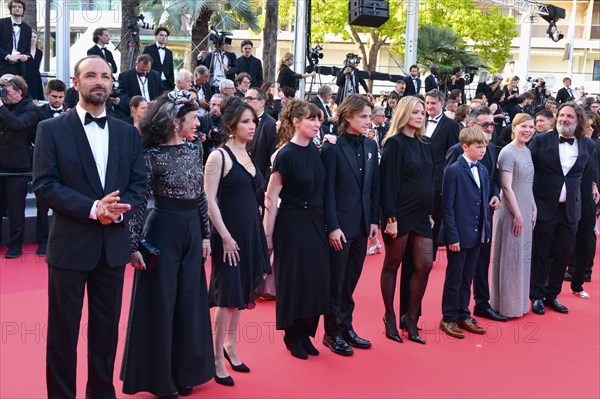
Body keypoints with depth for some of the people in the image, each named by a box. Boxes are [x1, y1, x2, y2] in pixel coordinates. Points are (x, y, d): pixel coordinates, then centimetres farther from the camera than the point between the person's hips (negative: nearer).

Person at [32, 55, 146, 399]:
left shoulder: (128, 132, 9)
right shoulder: (52, 129, -2)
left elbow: (139, 182, 7)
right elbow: (44, 186, -10)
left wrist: (120, 209, -13)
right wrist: (92, 208, -20)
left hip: (114, 244, 4)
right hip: (70, 244, -3)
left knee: (107, 330, 13)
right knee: (63, 331, 6)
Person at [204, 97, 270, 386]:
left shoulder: (248, 155, 11)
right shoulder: (219, 156, -11)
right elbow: (210, 200, -14)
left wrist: (262, 234, 12)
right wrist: (225, 237, -17)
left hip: (252, 231, 7)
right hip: (230, 233, -7)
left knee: (242, 292, 15)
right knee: (228, 295, -3)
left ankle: (230, 346, 30)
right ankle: (218, 359, 9)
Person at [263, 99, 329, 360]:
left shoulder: (315, 150, 5)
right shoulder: (286, 155, -13)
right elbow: (271, 197, -12)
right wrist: (268, 236, -12)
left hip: (316, 223, 6)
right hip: (292, 224, -6)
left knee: (315, 278, 9)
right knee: (293, 279, 3)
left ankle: (305, 333, 25)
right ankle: (292, 337, 20)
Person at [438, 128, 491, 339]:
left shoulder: (483, 171, 10)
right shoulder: (454, 170, -10)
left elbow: (484, 203, 14)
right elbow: (448, 206, -13)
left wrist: (487, 230, 8)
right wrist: (453, 236, -16)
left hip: (477, 234, 6)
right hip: (459, 234, -6)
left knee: (467, 277, 14)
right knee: (454, 278, 4)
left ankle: (463, 316, 25)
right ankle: (448, 319, 15)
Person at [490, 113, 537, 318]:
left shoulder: (527, 152, 11)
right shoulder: (508, 152, -14)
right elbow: (507, 187, -17)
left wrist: (534, 209, 10)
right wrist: (517, 215, -17)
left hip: (525, 212, 8)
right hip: (511, 213, -8)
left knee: (523, 257, 15)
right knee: (510, 258, 1)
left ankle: (519, 302, 27)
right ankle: (507, 306, 13)